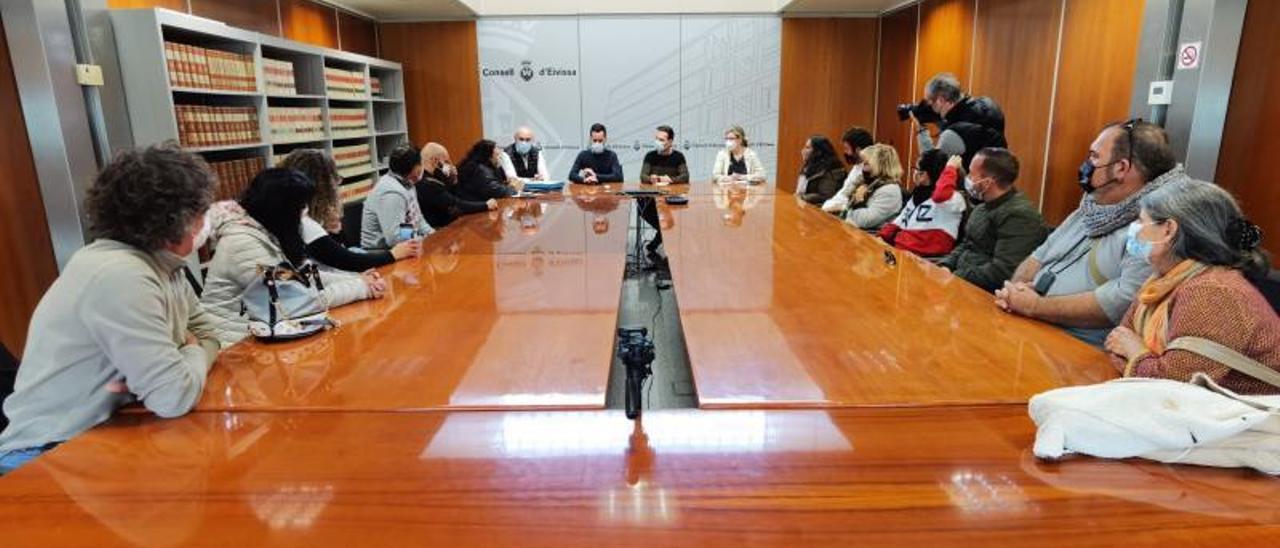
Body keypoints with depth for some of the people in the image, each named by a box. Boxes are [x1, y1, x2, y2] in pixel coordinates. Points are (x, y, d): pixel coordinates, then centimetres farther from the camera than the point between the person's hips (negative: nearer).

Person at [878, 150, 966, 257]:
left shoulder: (953, 197, -3)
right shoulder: (918, 194, 24)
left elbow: (940, 195, -28)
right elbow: (899, 222, 25)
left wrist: (950, 168, -14)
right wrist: (881, 237, 9)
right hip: (899, 250, 8)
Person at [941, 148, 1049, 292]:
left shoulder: (1019, 215, -17)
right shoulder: (983, 208, 15)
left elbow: (1002, 271, -25)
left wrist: (954, 278, -21)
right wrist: (945, 267, 2)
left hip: (986, 292, -9)